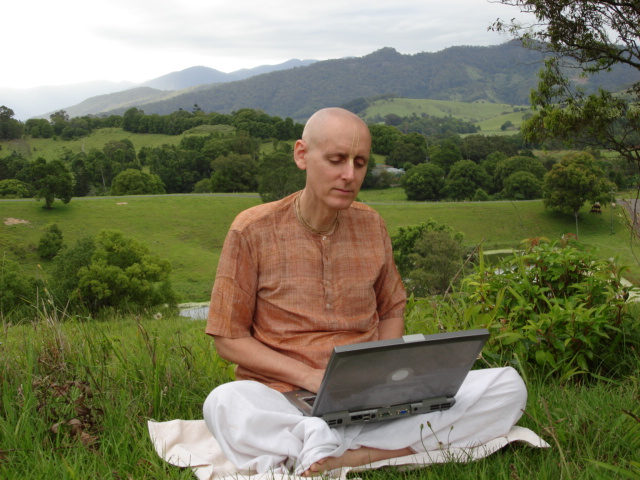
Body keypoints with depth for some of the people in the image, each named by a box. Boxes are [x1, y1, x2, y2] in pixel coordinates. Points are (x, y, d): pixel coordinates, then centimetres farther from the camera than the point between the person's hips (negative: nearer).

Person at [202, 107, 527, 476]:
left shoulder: (372, 226, 8)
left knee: (508, 385, -16)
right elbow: (228, 339, -1)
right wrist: (308, 376, -14)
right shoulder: (253, 231, -4)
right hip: (285, 400, -4)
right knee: (225, 404, -37)